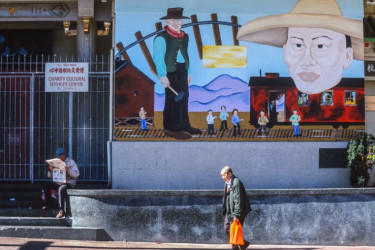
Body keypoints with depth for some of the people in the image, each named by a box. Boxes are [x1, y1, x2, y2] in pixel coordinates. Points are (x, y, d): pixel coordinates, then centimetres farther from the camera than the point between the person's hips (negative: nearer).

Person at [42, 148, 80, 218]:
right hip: (58, 183, 7)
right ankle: (49, 204, 6)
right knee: (45, 185, -4)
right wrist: (50, 170, -6)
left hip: (69, 183, -7)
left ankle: (61, 210, -41)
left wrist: (68, 170, -25)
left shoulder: (71, 162, 1)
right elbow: (50, 176, 16)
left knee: (61, 189, -38)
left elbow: (76, 174, -9)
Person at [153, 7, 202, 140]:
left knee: (184, 97, 14)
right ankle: (172, 128, 1)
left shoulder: (185, 37, 13)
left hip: (182, 70, 8)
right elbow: (158, 58, -16)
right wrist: (162, 75, -21)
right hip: (170, 71, -8)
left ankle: (184, 125, 26)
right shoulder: (161, 38, -13)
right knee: (173, 99, -6)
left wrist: (187, 72, 19)